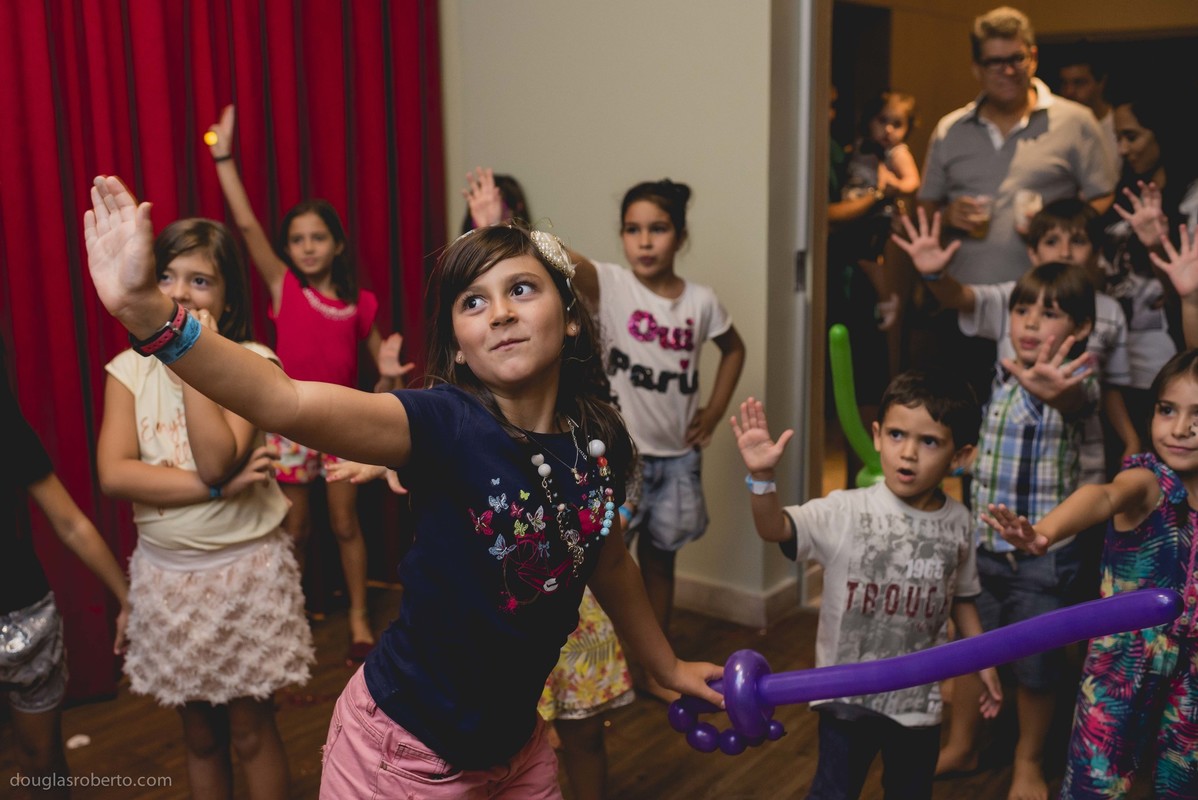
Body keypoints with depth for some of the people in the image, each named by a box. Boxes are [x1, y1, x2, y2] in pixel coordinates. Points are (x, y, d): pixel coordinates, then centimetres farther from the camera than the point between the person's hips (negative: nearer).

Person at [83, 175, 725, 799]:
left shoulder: (599, 441, -8)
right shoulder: (449, 425, -23)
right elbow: (289, 404, -40)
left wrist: (668, 668, 24)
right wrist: (149, 312, -54)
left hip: (515, 743, 5)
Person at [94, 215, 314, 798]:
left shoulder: (250, 362, -10)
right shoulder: (130, 369, -1)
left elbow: (217, 460, -22)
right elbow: (113, 473, -14)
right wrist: (220, 488, -22)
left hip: (247, 570, -3)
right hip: (167, 574, 3)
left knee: (251, 730, 10)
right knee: (199, 734, 18)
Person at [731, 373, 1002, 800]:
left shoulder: (957, 523, -6)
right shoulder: (847, 512, -17)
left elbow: (961, 598, 9)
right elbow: (775, 529, -28)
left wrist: (983, 661, 11)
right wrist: (762, 477, -45)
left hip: (919, 698, 3)